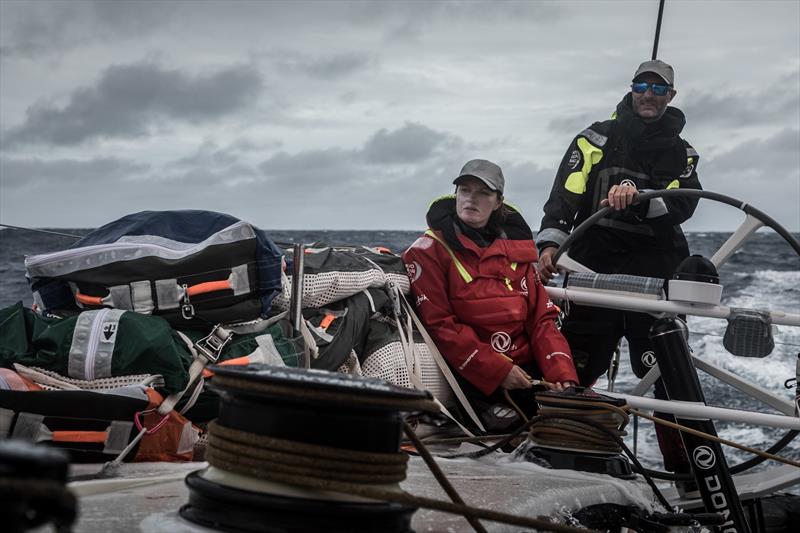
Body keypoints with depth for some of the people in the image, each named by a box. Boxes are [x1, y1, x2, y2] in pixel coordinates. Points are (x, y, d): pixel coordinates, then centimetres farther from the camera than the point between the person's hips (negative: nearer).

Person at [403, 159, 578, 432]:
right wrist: (498, 371, -15)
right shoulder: (428, 252, 0)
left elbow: (541, 318, 12)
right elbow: (438, 325, -9)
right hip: (471, 377, -5)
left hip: (525, 371, 5)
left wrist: (563, 376, -6)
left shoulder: (515, 247, 17)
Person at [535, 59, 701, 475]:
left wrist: (639, 198, -24)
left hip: (655, 277, 1)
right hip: (595, 271, -1)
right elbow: (565, 195, -2)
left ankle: (685, 467, 4)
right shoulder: (597, 139, 10)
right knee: (570, 372, -1)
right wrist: (550, 243, -19)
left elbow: (683, 204, -4)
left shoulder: (681, 153, 15)